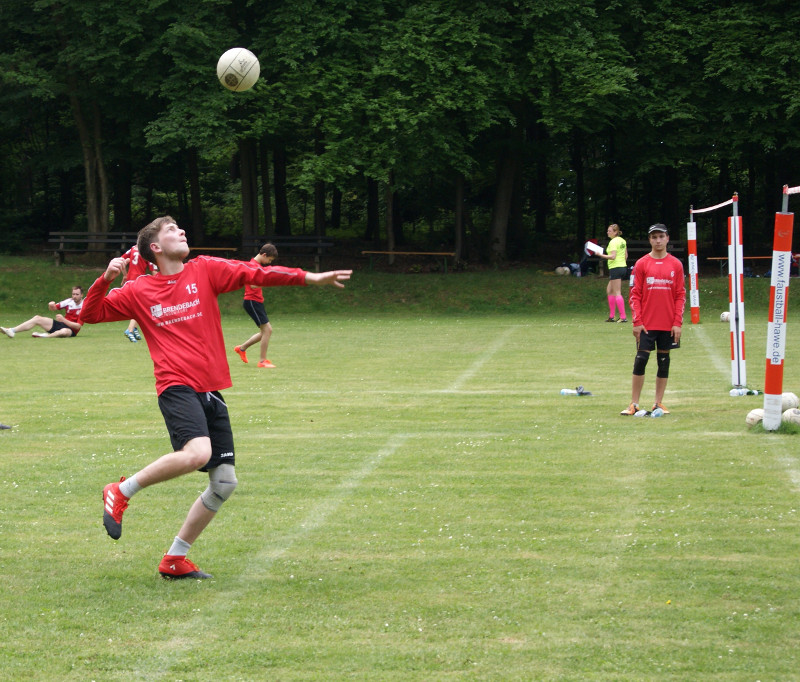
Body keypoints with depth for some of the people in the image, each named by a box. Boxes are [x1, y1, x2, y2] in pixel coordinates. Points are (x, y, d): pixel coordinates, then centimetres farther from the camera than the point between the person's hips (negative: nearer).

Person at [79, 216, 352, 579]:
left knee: (225, 482, 3)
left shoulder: (205, 270, 12)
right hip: (176, 386, -5)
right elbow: (90, 314, 12)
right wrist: (106, 278, -6)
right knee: (197, 452, -32)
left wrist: (308, 277, -5)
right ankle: (121, 492, -12)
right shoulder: (138, 291, 7)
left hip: (211, 392, 5)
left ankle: (174, 559, 15)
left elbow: (255, 274, 4)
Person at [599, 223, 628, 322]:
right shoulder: (622, 241, 13)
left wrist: (601, 255, -18)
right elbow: (626, 255, 19)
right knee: (609, 291, 16)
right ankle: (611, 316, 15)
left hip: (615, 268, -9)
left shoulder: (613, 242, -13)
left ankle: (623, 316, -10)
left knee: (617, 293, -7)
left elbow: (613, 256, -23)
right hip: (623, 267, 9)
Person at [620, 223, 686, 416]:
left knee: (664, 361, 6)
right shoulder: (641, 264, 2)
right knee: (641, 360, -5)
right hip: (646, 325, -1)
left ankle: (659, 403, 13)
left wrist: (677, 322, -3)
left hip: (668, 325, 2)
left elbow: (680, 295, 5)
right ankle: (634, 404, 1)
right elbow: (635, 295, 1)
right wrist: (637, 322, -7)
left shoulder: (676, 265, 5)